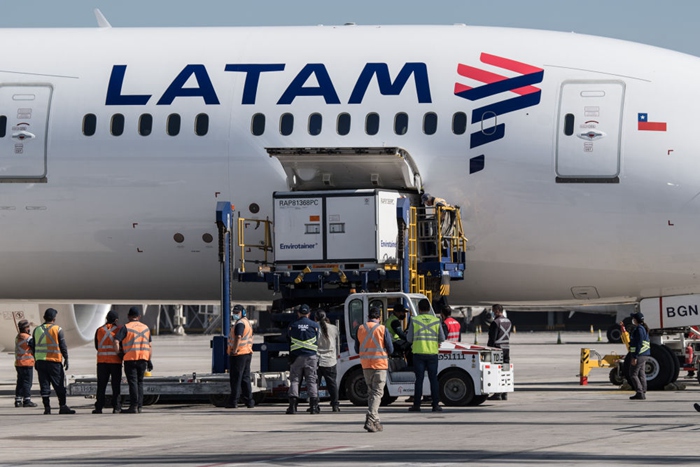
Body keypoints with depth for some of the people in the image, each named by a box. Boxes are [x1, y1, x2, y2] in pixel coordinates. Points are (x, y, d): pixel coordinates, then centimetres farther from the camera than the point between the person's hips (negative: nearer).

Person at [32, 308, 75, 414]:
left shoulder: (37, 330, 8)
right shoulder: (57, 329, -5)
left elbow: (33, 347, 12)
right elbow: (63, 346, -5)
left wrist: (36, 361, 19)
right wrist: (66, 359, 3)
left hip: (40, 361, 4)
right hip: (54, 362, -4)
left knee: (44, 385, 5)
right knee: (59, 385, 3)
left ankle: (47, 408, 2)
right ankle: (62, 407, 3)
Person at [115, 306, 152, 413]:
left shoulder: (125, 328, -5)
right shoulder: (146, 328, 11)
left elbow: (116, 341, -15)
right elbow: (149, 346, 12)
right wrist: (149, 360, 16)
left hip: (130, 359, -4)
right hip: (143, 359, 4)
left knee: (133, 382, -5)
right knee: (139, 382, 12)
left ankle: (133, 406, -9)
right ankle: (139, 406, 9)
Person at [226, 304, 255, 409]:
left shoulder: (240, 323, -14)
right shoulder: (247, 322, 18)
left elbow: (238, 337, -27)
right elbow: (250, 338, 23)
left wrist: (234, 350, -28)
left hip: (238, 354, -9)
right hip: (247, 353, 9)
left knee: (236, 379, -6)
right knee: (246, 378, 13)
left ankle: (234, 401, -5)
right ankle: (249, 401, 13)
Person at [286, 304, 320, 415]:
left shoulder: (292, 326, 3)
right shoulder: (314, 326, 2)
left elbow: (288, 339, 11)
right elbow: (317, 342, 9)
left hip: (296, 356, 0)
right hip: (311, 357, 0)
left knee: (294, 380, 4)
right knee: (311, 380, 4)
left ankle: (292, 405, -5)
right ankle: (314, 405, -1)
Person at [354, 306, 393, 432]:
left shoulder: (360, 329, 4)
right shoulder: (382, 329, -8)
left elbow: (357, 350, 10)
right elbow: (390, 350, -4)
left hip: (365, 365, 4)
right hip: (379, 364, -4)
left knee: (371, 392, 15)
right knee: (377, 393, -4)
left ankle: (375, 421, 16)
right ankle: (370, 420, -18)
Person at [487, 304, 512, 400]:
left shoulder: (496, 322, -13)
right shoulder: (508, 322, 13)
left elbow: (492, 338, -15)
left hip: (498, 348, -8)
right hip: (507, 348, 8)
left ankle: (497, 394, -7)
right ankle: (504, 394, 11)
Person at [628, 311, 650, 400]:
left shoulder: (639, 329, -16)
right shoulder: (644, 328, 16)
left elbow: (639, 344, -21)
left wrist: (635, 357, -22)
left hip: (639, 355, -10)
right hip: (645, 355, 10)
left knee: (633, 374, -6)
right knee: (641, 374, 12)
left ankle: (639, 393, -10)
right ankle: (643, 393, 13)